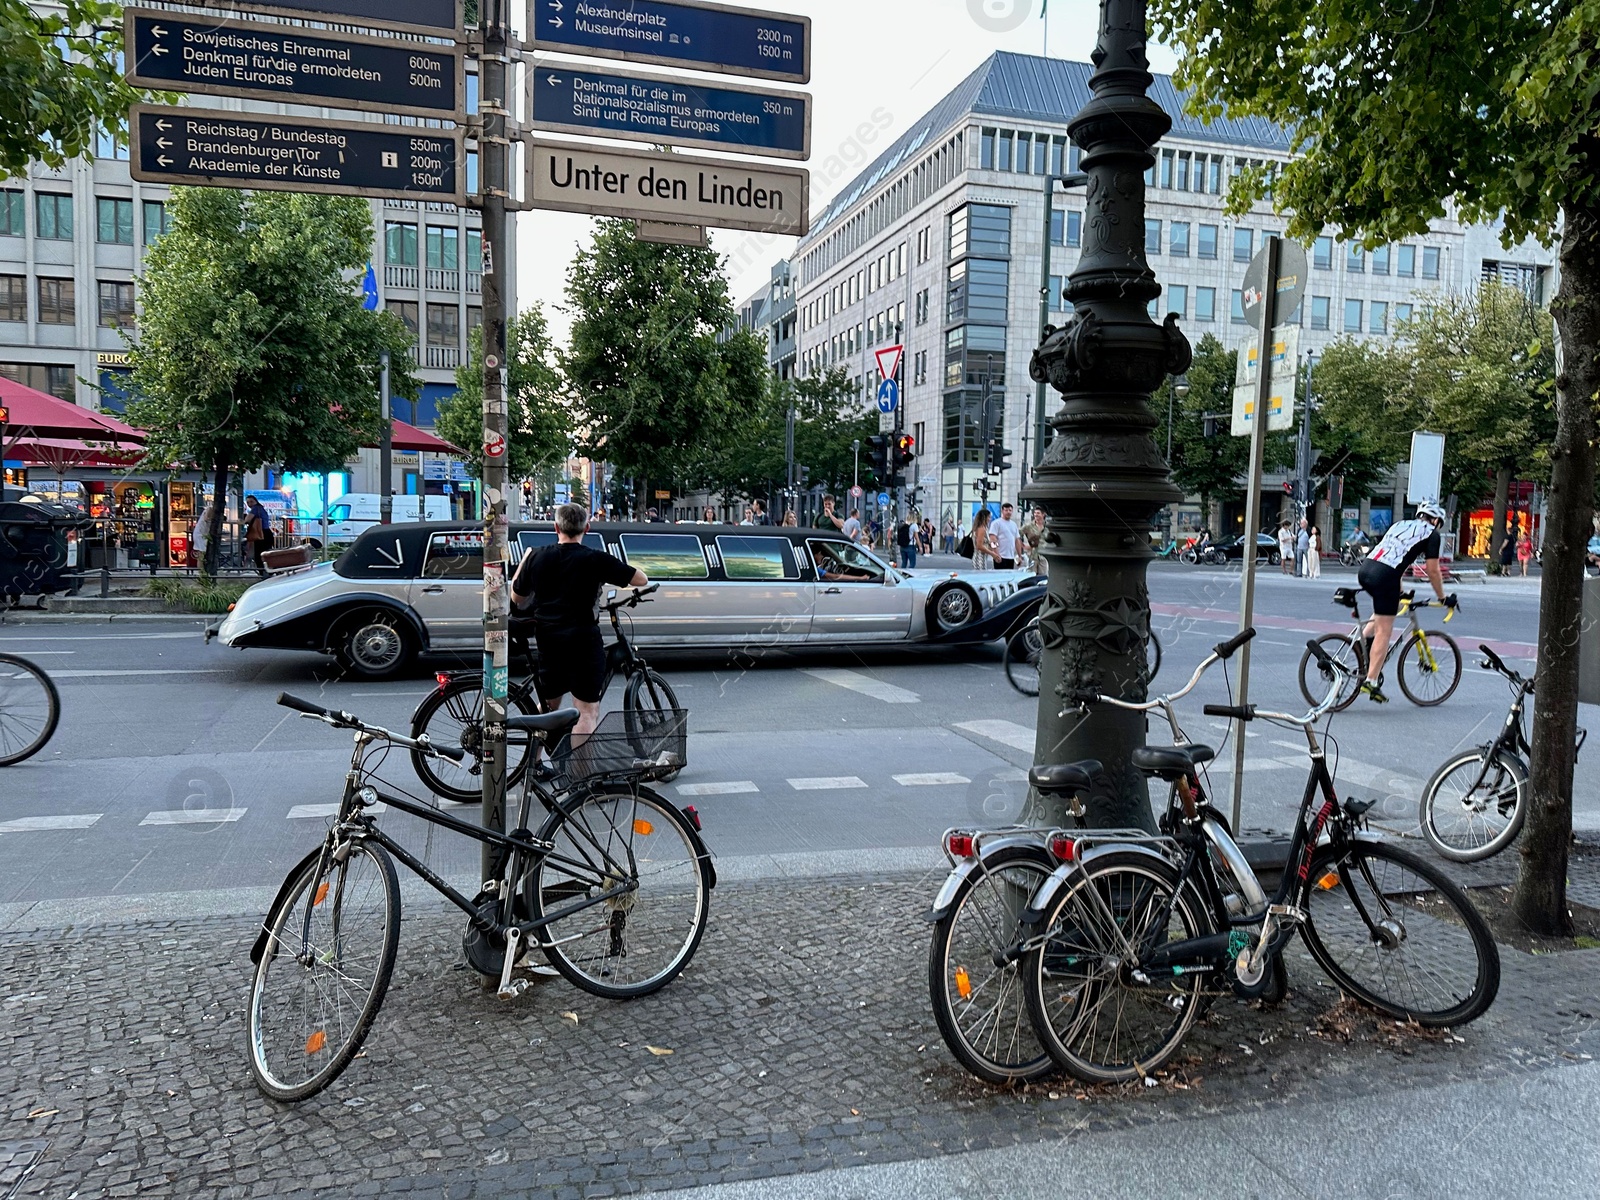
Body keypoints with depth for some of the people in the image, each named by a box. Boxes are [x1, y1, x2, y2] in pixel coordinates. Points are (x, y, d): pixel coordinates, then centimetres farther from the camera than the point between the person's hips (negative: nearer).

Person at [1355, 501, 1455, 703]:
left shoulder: (1400, 525, 30)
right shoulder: (1431, 533, 11)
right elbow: (1433, 571, 7)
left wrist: (1400, 592, 43)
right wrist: (1443, 598, 20)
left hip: (1364, 569, 7)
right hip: (1384, 576, -6)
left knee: (1387, 608, 33)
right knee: (1384, 631, 0)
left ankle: (1364, 640, 14)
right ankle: (1370, 682, -1)